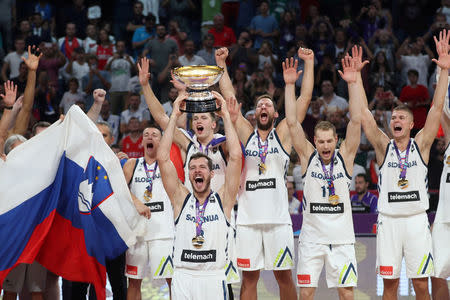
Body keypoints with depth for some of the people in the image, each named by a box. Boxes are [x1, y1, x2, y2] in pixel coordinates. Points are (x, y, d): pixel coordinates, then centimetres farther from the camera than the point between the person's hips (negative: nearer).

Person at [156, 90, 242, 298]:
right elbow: (162, 158, 3)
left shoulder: (223, 200, 7)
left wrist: (225, 115, 1)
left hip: (214, 279, -1)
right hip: (182, 279, 1)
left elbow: (235, 156, 0)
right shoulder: (181, 199, 9)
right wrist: (175, 115, 2)